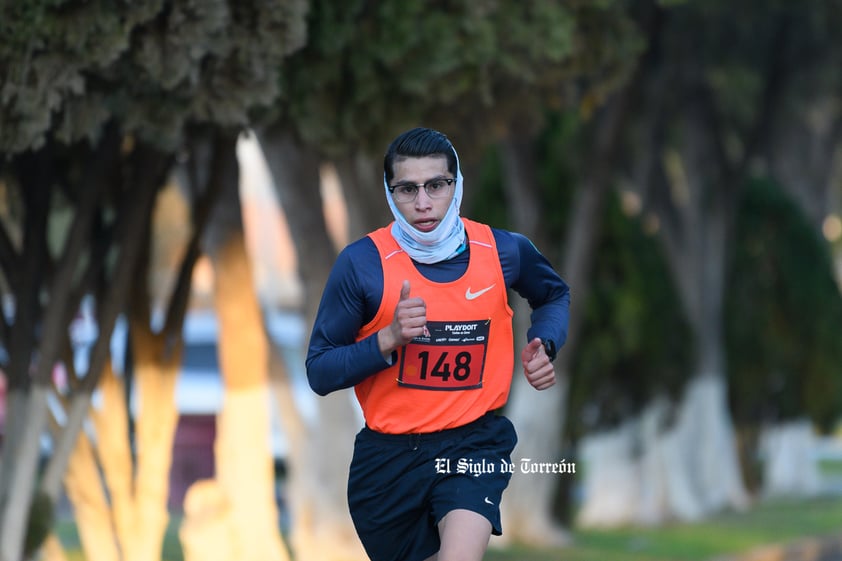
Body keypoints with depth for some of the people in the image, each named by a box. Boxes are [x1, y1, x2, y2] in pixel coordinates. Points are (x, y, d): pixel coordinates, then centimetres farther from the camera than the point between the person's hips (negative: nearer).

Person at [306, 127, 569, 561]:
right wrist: (388, 339, -23)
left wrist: (544, 347, 1)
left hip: (474, 443, -1)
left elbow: (554, 295, 21)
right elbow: (319, 373, -8)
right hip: (388, 455, 1)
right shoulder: (362, 262, -11)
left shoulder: (504, 251, -4)